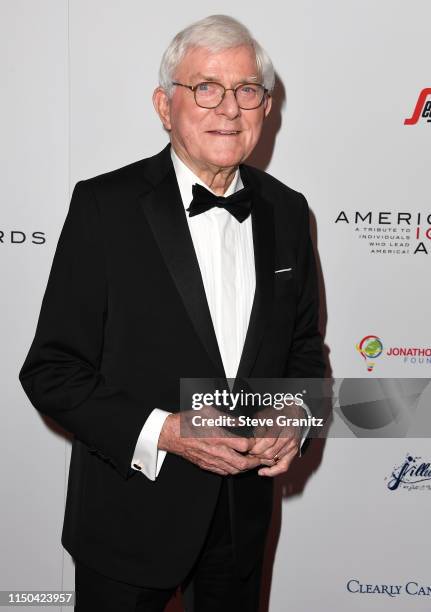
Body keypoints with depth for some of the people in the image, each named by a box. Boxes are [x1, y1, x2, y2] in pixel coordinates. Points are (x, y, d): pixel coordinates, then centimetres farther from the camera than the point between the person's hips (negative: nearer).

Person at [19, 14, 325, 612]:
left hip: (245, 511, 4)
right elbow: (51, 370, -12)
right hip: (131, 513, -4)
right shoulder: (104, 205, -13)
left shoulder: (286, 211, 1)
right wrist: (161, 432, -23)